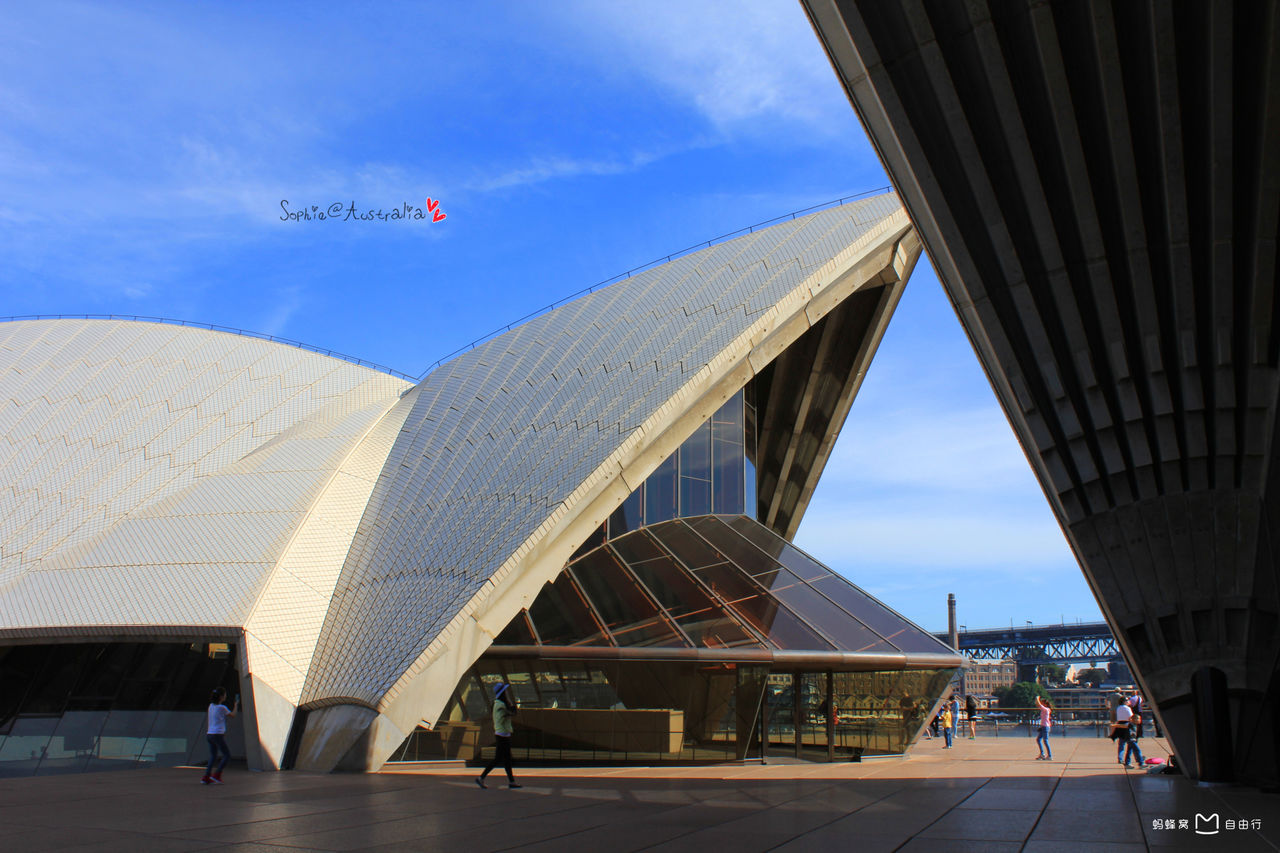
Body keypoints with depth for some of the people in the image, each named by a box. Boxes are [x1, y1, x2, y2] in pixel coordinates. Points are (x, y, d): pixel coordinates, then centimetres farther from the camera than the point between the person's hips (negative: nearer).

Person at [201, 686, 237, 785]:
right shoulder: (222, 708, -12)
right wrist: (236, 704, 16)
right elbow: (233, 715, 3)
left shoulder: (211, 706, 9)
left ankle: (206, 778, 3)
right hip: (218, 735, -8)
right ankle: (216, 775, -5)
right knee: (227, 755, 2)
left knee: (213, 757, 12)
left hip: (210, 734, 8)